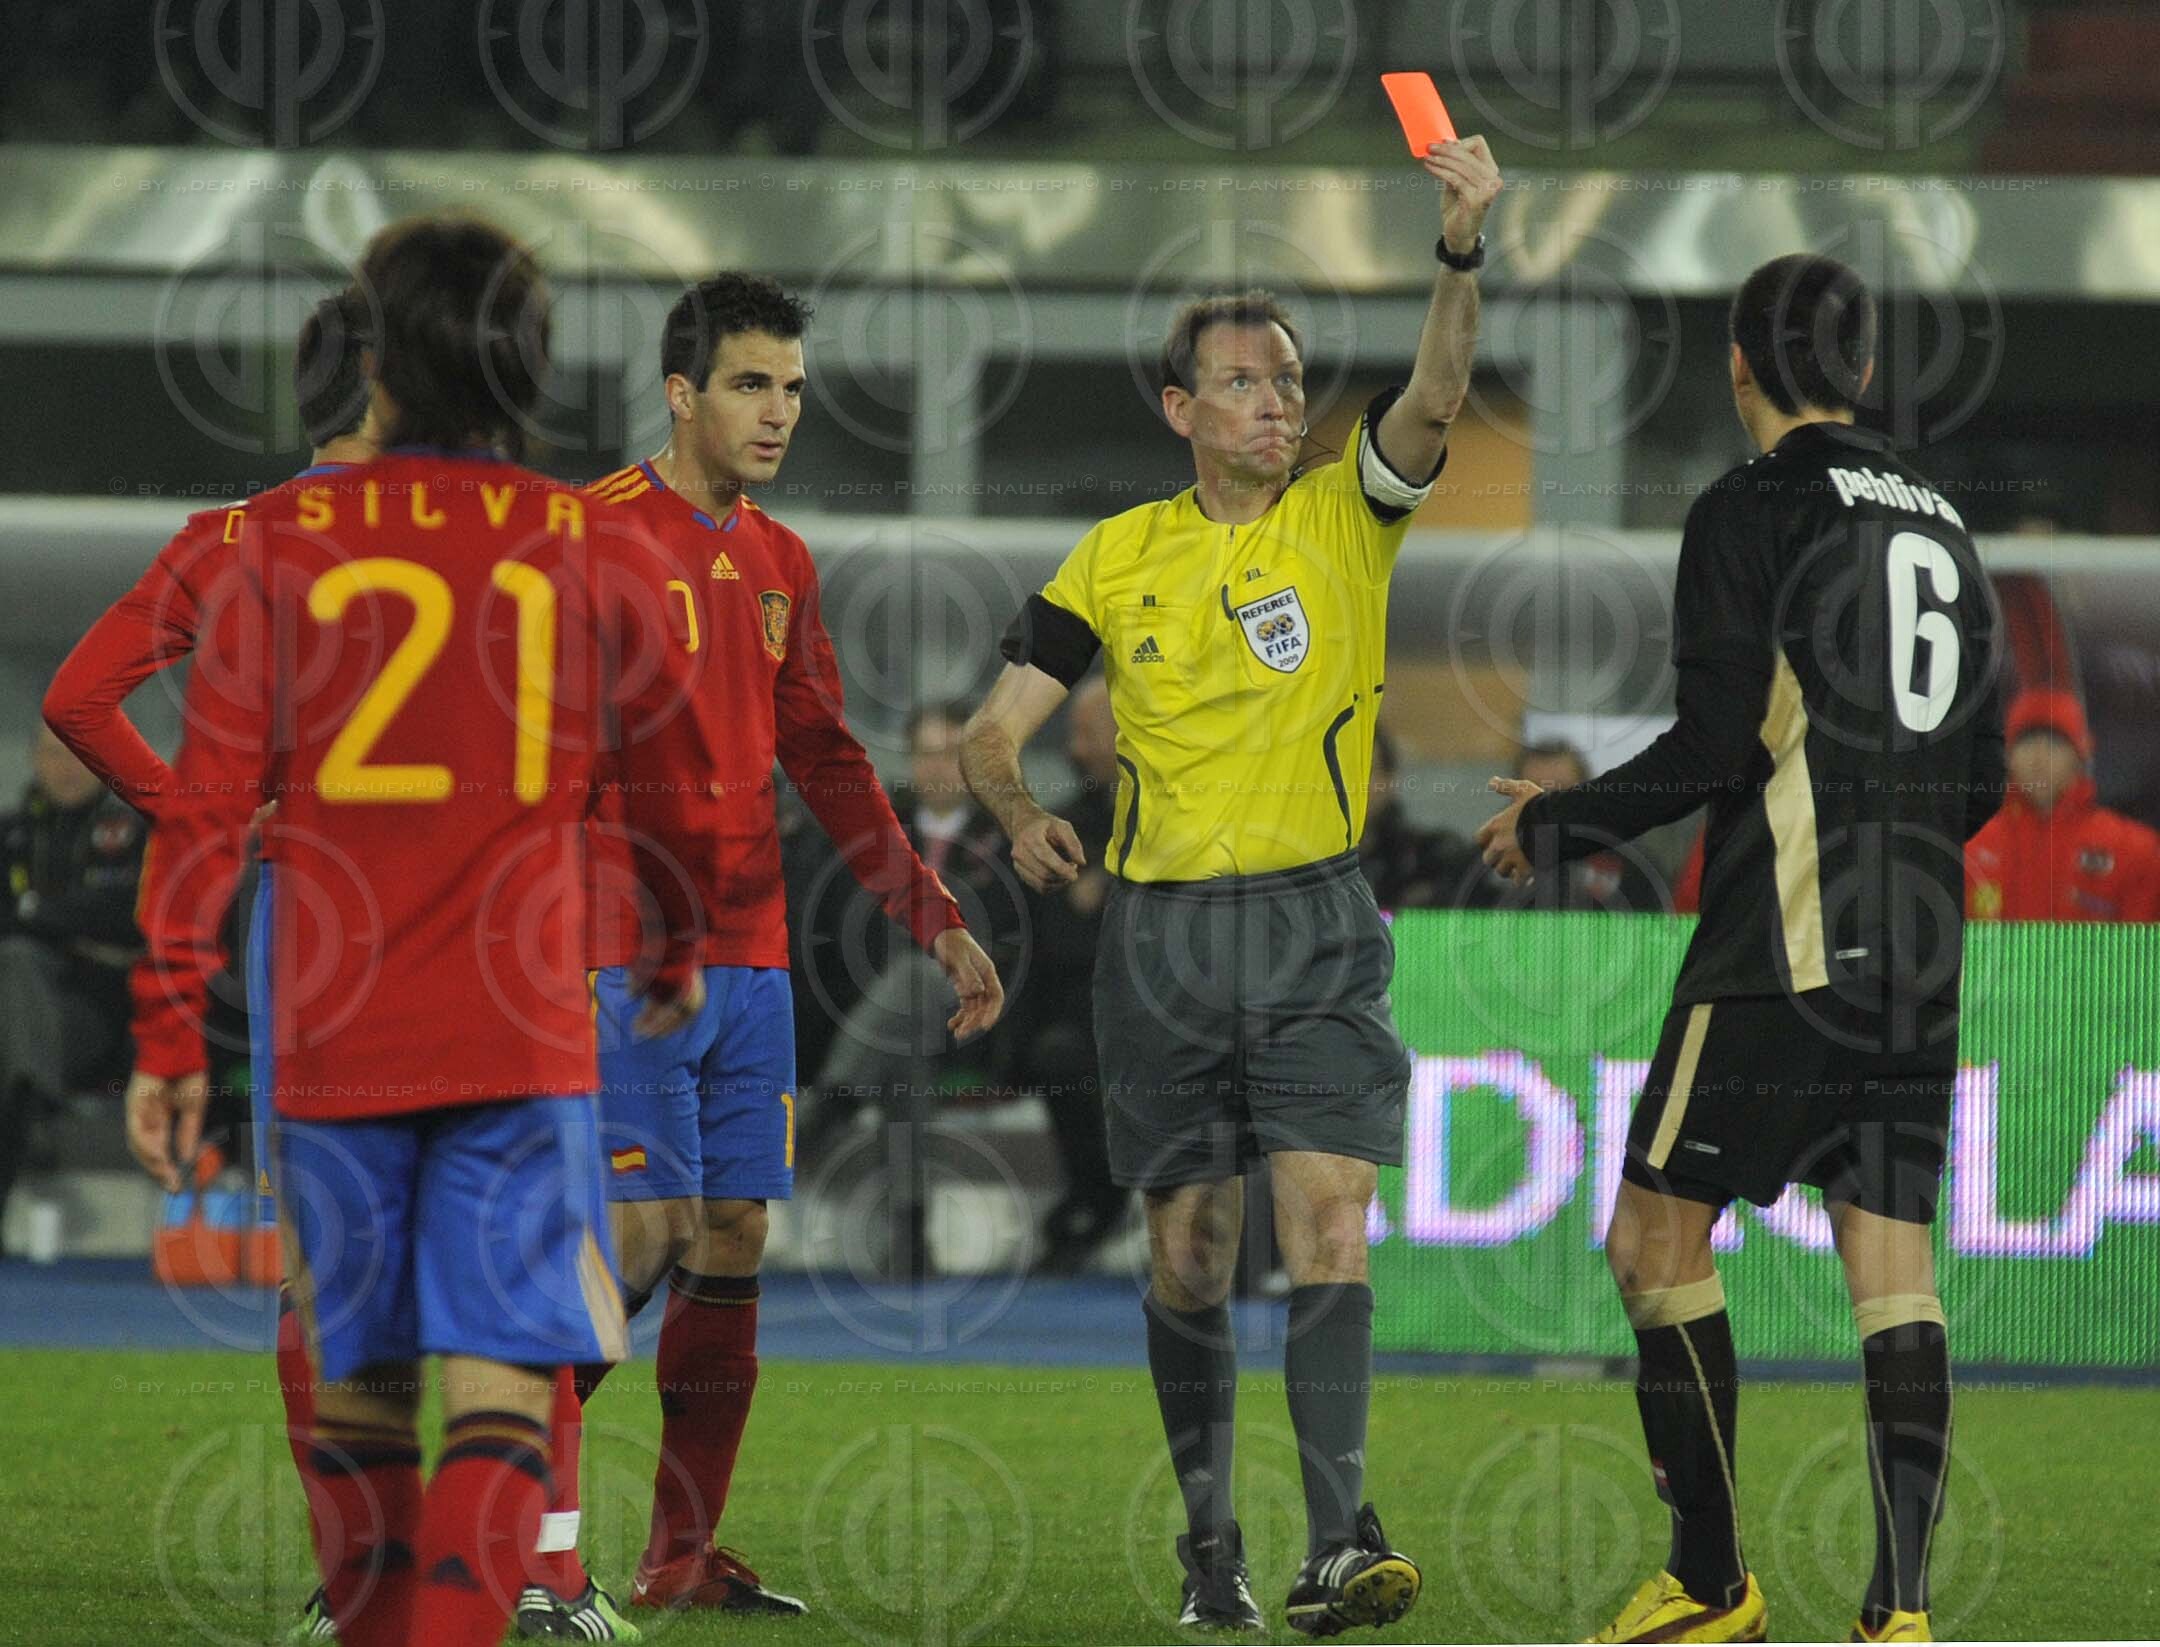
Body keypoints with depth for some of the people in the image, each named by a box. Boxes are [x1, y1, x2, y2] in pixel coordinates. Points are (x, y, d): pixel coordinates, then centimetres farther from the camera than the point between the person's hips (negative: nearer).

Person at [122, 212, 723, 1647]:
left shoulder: (281, 543, 0)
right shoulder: (601, 550, 2)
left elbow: (205, 810, -2)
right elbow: (680, 796, 12)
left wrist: (169, 1038, 2)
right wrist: (685, 957, 30)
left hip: (332, 1042, 1)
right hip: (525, 1041, -1)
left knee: (360, 1391, 14)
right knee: (500, 1398, -6)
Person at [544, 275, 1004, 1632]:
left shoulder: (780, 564, 15)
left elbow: (828, 762, 23)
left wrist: (936, 921, 19)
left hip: (751, 959, 7)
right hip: (626, 957, -7)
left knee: (733, 1241, 5)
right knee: (642, 1234, -13)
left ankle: (685, 1555, 11)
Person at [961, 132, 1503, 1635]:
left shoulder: (1345, 515, 2)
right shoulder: (1121, 558, 6)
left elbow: (1435, 400, -17)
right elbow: (998, 729, 8)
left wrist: (1465, 253, -32)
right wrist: (1024, 818, -12)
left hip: (1317, 930, -2)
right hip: (1165, 933, 2)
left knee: (1329, 1217, -14)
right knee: (1188, 1250, 6)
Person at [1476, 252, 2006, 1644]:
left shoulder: (1751, 513, -6)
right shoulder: (1941, 524, 15)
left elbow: (1722, 738, -12)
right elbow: (1982, 777, 16)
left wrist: (1560, 825, 1)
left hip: (1783, 942, -6)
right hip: (1920, 954, 6)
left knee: (1659, 1235, 4)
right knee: (1892, 1260, 1)